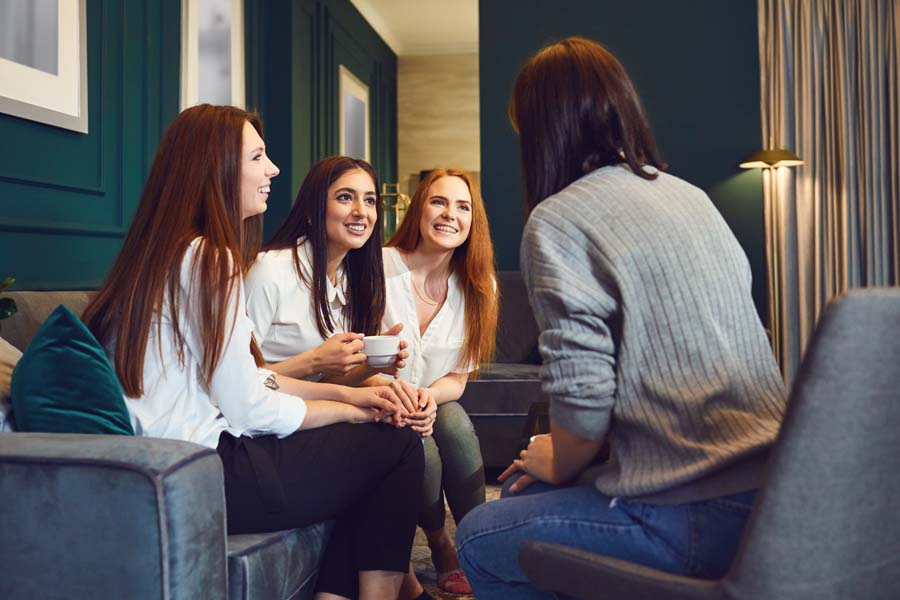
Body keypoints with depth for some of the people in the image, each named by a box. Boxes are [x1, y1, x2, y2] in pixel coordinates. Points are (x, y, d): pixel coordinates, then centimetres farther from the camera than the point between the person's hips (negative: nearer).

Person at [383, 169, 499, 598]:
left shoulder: (478, 286, -1)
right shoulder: (379, 269, -13)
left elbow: (457, 378, 1)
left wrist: (430, 394, -22)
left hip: (435, 406, 3)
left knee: (456, 423, -31)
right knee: (421, 450, -32)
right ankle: (440, 546, -1)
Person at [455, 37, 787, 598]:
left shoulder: (557, 219, -12)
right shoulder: (693, 197, 12)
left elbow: (583, 402, -17)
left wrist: (556, 465, 6)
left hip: (698, 516, -8)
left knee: (479, 538, 11)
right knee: (519, 490, 23)